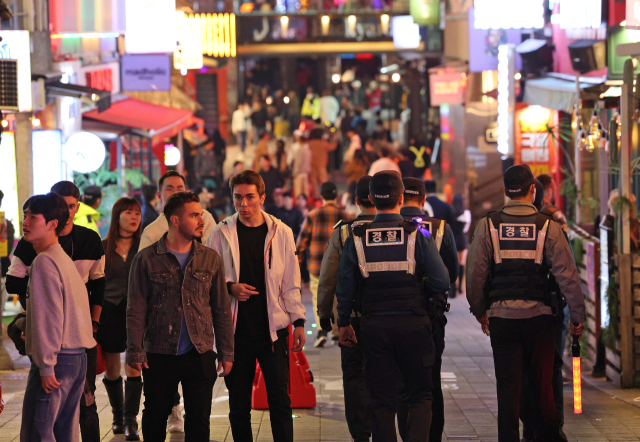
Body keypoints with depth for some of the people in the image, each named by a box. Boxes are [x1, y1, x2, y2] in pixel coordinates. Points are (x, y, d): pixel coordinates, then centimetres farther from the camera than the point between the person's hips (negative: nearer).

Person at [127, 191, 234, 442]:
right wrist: (135, 352, -6)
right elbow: (136, 310, -1)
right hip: (159, 356, -2)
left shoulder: (210, 259, 6)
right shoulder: (147, 259, -2)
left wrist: (226, 352, 7)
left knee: (198, 421, 5)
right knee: (154, 418, 8)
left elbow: (221, 309, 10)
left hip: (200, 355, 2)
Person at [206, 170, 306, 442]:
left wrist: (298, 321, 3)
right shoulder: (221, 234, 3)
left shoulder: (281, 233, 4)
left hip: (272, 328, 0)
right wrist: (229, 288, -11)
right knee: (239, 404, 7)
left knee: (280, 400, -3)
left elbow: (291, 282, 8)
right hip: (236, 330, 0)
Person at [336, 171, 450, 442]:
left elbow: (344, 288, 4)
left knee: (381, 399, 9)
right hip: (414, 325, -2)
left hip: (374, 327, 2)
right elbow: (441, 282, -7)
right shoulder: (417, 235, -7)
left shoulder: (356, 239, -2)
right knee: (420, 394, 9)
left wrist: (344, 323, 16)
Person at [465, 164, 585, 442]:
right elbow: (567, 275, -4)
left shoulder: (488, 225, -1)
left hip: (501, 317, 0)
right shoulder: (548, 227, -2)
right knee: (542, 383, 10)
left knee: (508, 385, 5)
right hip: (539, 314, 0)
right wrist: (577, 316, 2)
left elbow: (475, 273, -1)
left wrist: (478, 310, 12)